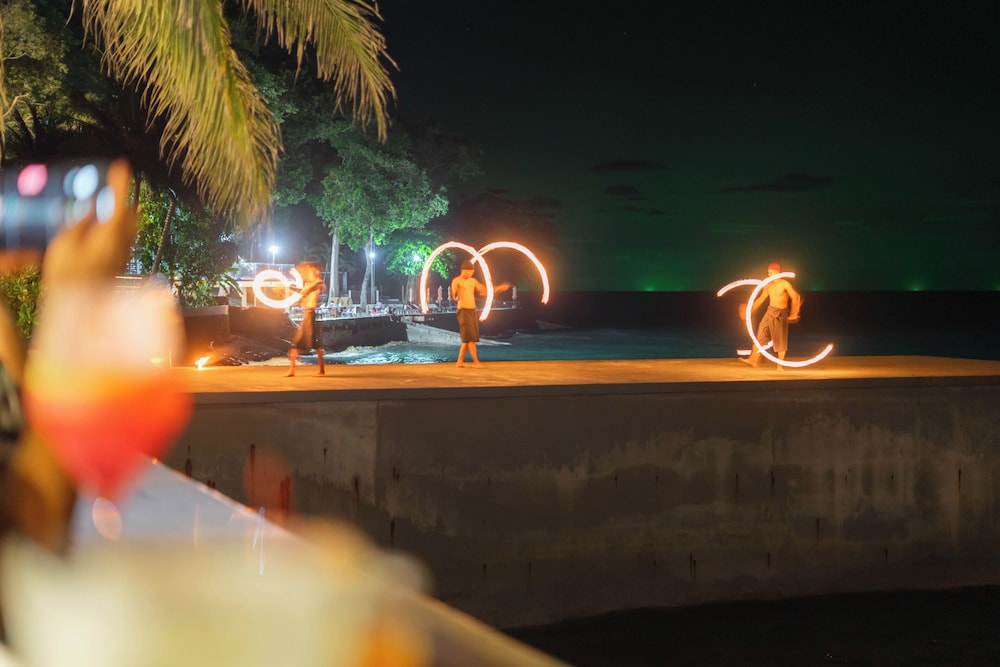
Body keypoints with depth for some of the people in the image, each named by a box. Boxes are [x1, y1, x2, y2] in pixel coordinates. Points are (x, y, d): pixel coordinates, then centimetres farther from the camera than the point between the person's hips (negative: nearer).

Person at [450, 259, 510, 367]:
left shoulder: (473, 281, 15)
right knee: (470, 338, -11)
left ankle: (460, 361, 11)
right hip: (463, 312, -8)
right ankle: (476, 361, -12)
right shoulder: (456, 281, -7)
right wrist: (454, 297, -37)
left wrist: (499, 288, 16)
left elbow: (485, 291, 21)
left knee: (468, 339, 6)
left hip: (473, 312, 8)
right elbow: (452, 295, -16)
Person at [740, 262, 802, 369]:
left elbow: (795, 298, -10)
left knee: (780, 340, 1)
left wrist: (793, 314, -13)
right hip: (770, 312, 5)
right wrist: (750, 309, 10)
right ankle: (754, 360, -5)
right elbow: (761, 299, 14)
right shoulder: (768, 285, 6)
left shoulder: (785, 284, -10)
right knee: (760, 335, -3)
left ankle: (780, 365, 9)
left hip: (781, 314, -5)